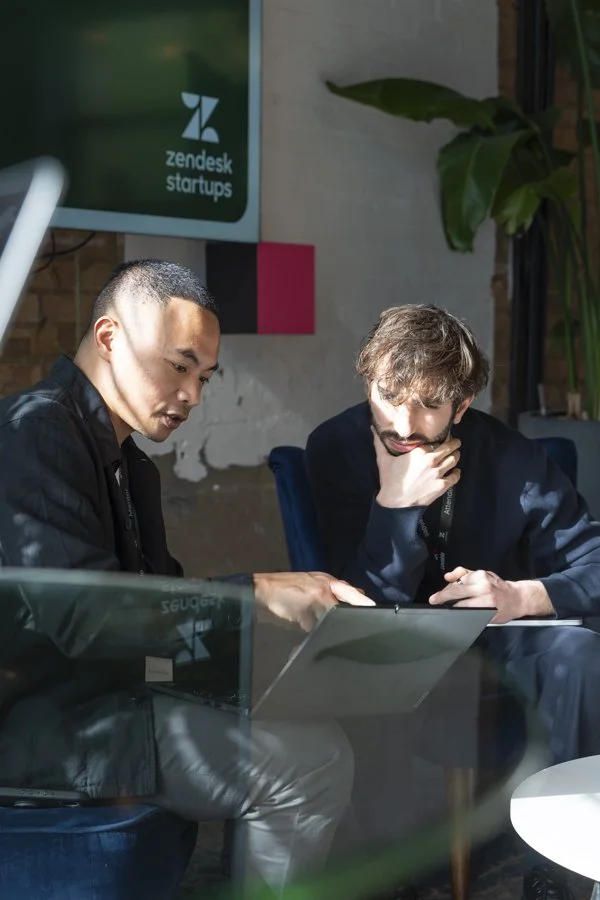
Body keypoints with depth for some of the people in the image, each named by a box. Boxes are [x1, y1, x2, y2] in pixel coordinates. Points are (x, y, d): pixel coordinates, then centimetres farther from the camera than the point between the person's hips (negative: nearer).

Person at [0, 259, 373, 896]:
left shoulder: (131, 465, 17)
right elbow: (81, 615, -23)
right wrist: (256, 594, -25)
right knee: (312, 764, -21)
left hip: (96, 694, 10)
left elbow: (157, 598, 11)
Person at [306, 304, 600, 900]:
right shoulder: (336, 449, -17)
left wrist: (522, 596, -35)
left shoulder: (511, 458, -16)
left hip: (495, 642, 1)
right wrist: (395, 503, -36)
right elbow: (369, 607, -21)